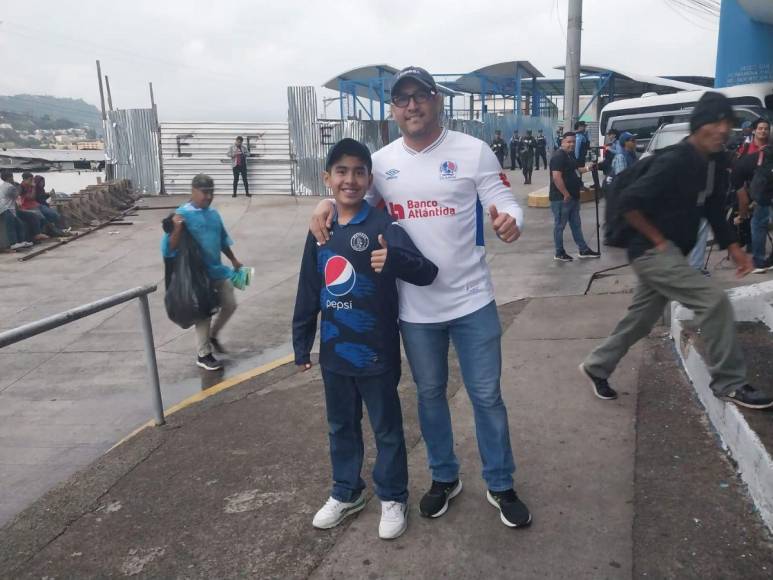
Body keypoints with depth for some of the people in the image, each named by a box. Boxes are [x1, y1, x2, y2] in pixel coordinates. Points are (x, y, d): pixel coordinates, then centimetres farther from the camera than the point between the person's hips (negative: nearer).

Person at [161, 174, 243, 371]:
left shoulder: (213, 212, 6)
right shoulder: (182, 214, -15)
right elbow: (170, 248, -18)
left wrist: (233, 260, 24)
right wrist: (177, 229, -34)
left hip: (218, 270, 7)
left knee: (230, 305, 13)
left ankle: (213, 335, 38)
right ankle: (203, 355, 19)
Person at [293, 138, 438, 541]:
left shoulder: (383, 226, -13)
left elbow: (427, 273, -24)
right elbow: (308, 293, 10)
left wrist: (394, 259, -45)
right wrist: (301, 343, 12)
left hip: (375, 352, -5)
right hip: (334, 352, 5)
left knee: (386, 428, 12)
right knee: (341, 427, 20)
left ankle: (393, 498, 31)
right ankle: (346, 492, 40)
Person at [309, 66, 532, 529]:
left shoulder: (473, 151, -5)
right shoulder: (382, 161, 3)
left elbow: (505, 202, -7)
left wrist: (510, 221, -31)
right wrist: (328, 204, -8)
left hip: (472, 300, -2)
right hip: (415, 307, 3)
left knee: (487, 395, 8)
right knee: (430, 394, 17)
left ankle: (501, 486, 29)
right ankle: (445, 477, 39)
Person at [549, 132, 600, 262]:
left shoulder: (570, 155, 14)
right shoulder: (558, 156, -17)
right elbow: (556, 177, -24)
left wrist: (586, 169, 10)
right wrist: (566, 194, -23)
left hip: (573, 197, 10)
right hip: (561, 198, -10)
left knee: (576, 224, 15)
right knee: (560, 225, 1)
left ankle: (583, 250, 24)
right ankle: (559, 253, 11)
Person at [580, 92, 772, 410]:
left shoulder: (716, 164, 6)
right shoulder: (674, 162, -21)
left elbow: (714, 211, 15)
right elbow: (627, 201, -25)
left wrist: (734, 248, 3)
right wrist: (657, 239, -18)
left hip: (671, 253, 9)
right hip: (653, 252, -9)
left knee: (640, 319, 16)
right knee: (714, 300, -16)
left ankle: (596, 366, 34)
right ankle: (729, 383, -1)